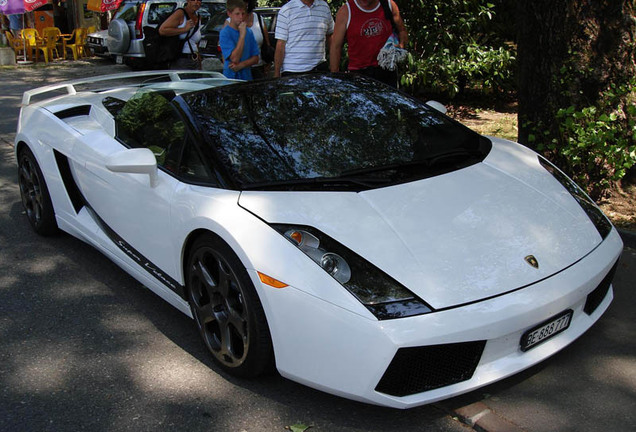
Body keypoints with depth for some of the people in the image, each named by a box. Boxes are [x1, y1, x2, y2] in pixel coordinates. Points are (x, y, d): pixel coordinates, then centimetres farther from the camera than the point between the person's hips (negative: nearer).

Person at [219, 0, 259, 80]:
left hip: (247, 77, 4)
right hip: (230, 78, -4)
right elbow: (235, 58, -19)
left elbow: (255, 58, 7)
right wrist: (242, 34, -18)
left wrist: (241, 65, -11)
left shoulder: (249, 32, 8)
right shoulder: (224, 33, -8)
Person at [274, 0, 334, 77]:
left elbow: (330, 36, 19)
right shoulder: (286, 10, -3)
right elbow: (280, 45, -5)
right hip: (292, 70, -3)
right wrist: (276, 75, -9)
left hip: (319, 68, 3)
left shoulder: (324, 7, 9)